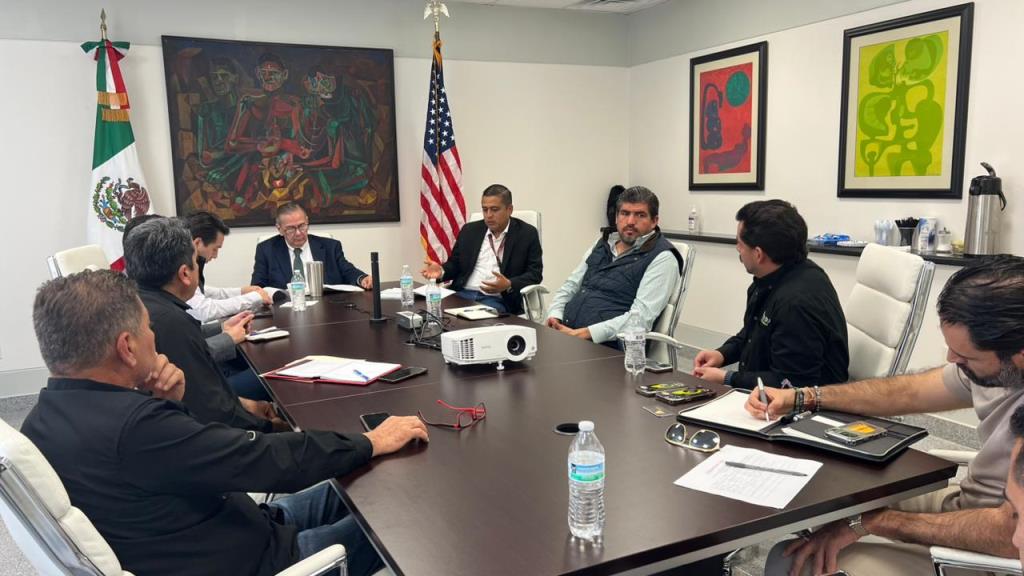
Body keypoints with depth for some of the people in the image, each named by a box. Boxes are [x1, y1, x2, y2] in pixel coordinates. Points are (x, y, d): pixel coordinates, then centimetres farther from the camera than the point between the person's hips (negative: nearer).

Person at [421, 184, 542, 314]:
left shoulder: (527, 234, 3)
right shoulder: (470, 230, 14)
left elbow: (535, 274, -2)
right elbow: (454, 263, 19)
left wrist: (509, 285, -20)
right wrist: (442, 271, -4)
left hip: (498, 300, -3)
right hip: (462, 294, 4)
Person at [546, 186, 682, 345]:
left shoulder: (662, 258, -4)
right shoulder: (603, 244, 18)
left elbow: (641, 317, -15)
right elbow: (571, 285, 21)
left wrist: (584, 334, -21)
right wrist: (555, 316, 0)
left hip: (606, 346, -6)